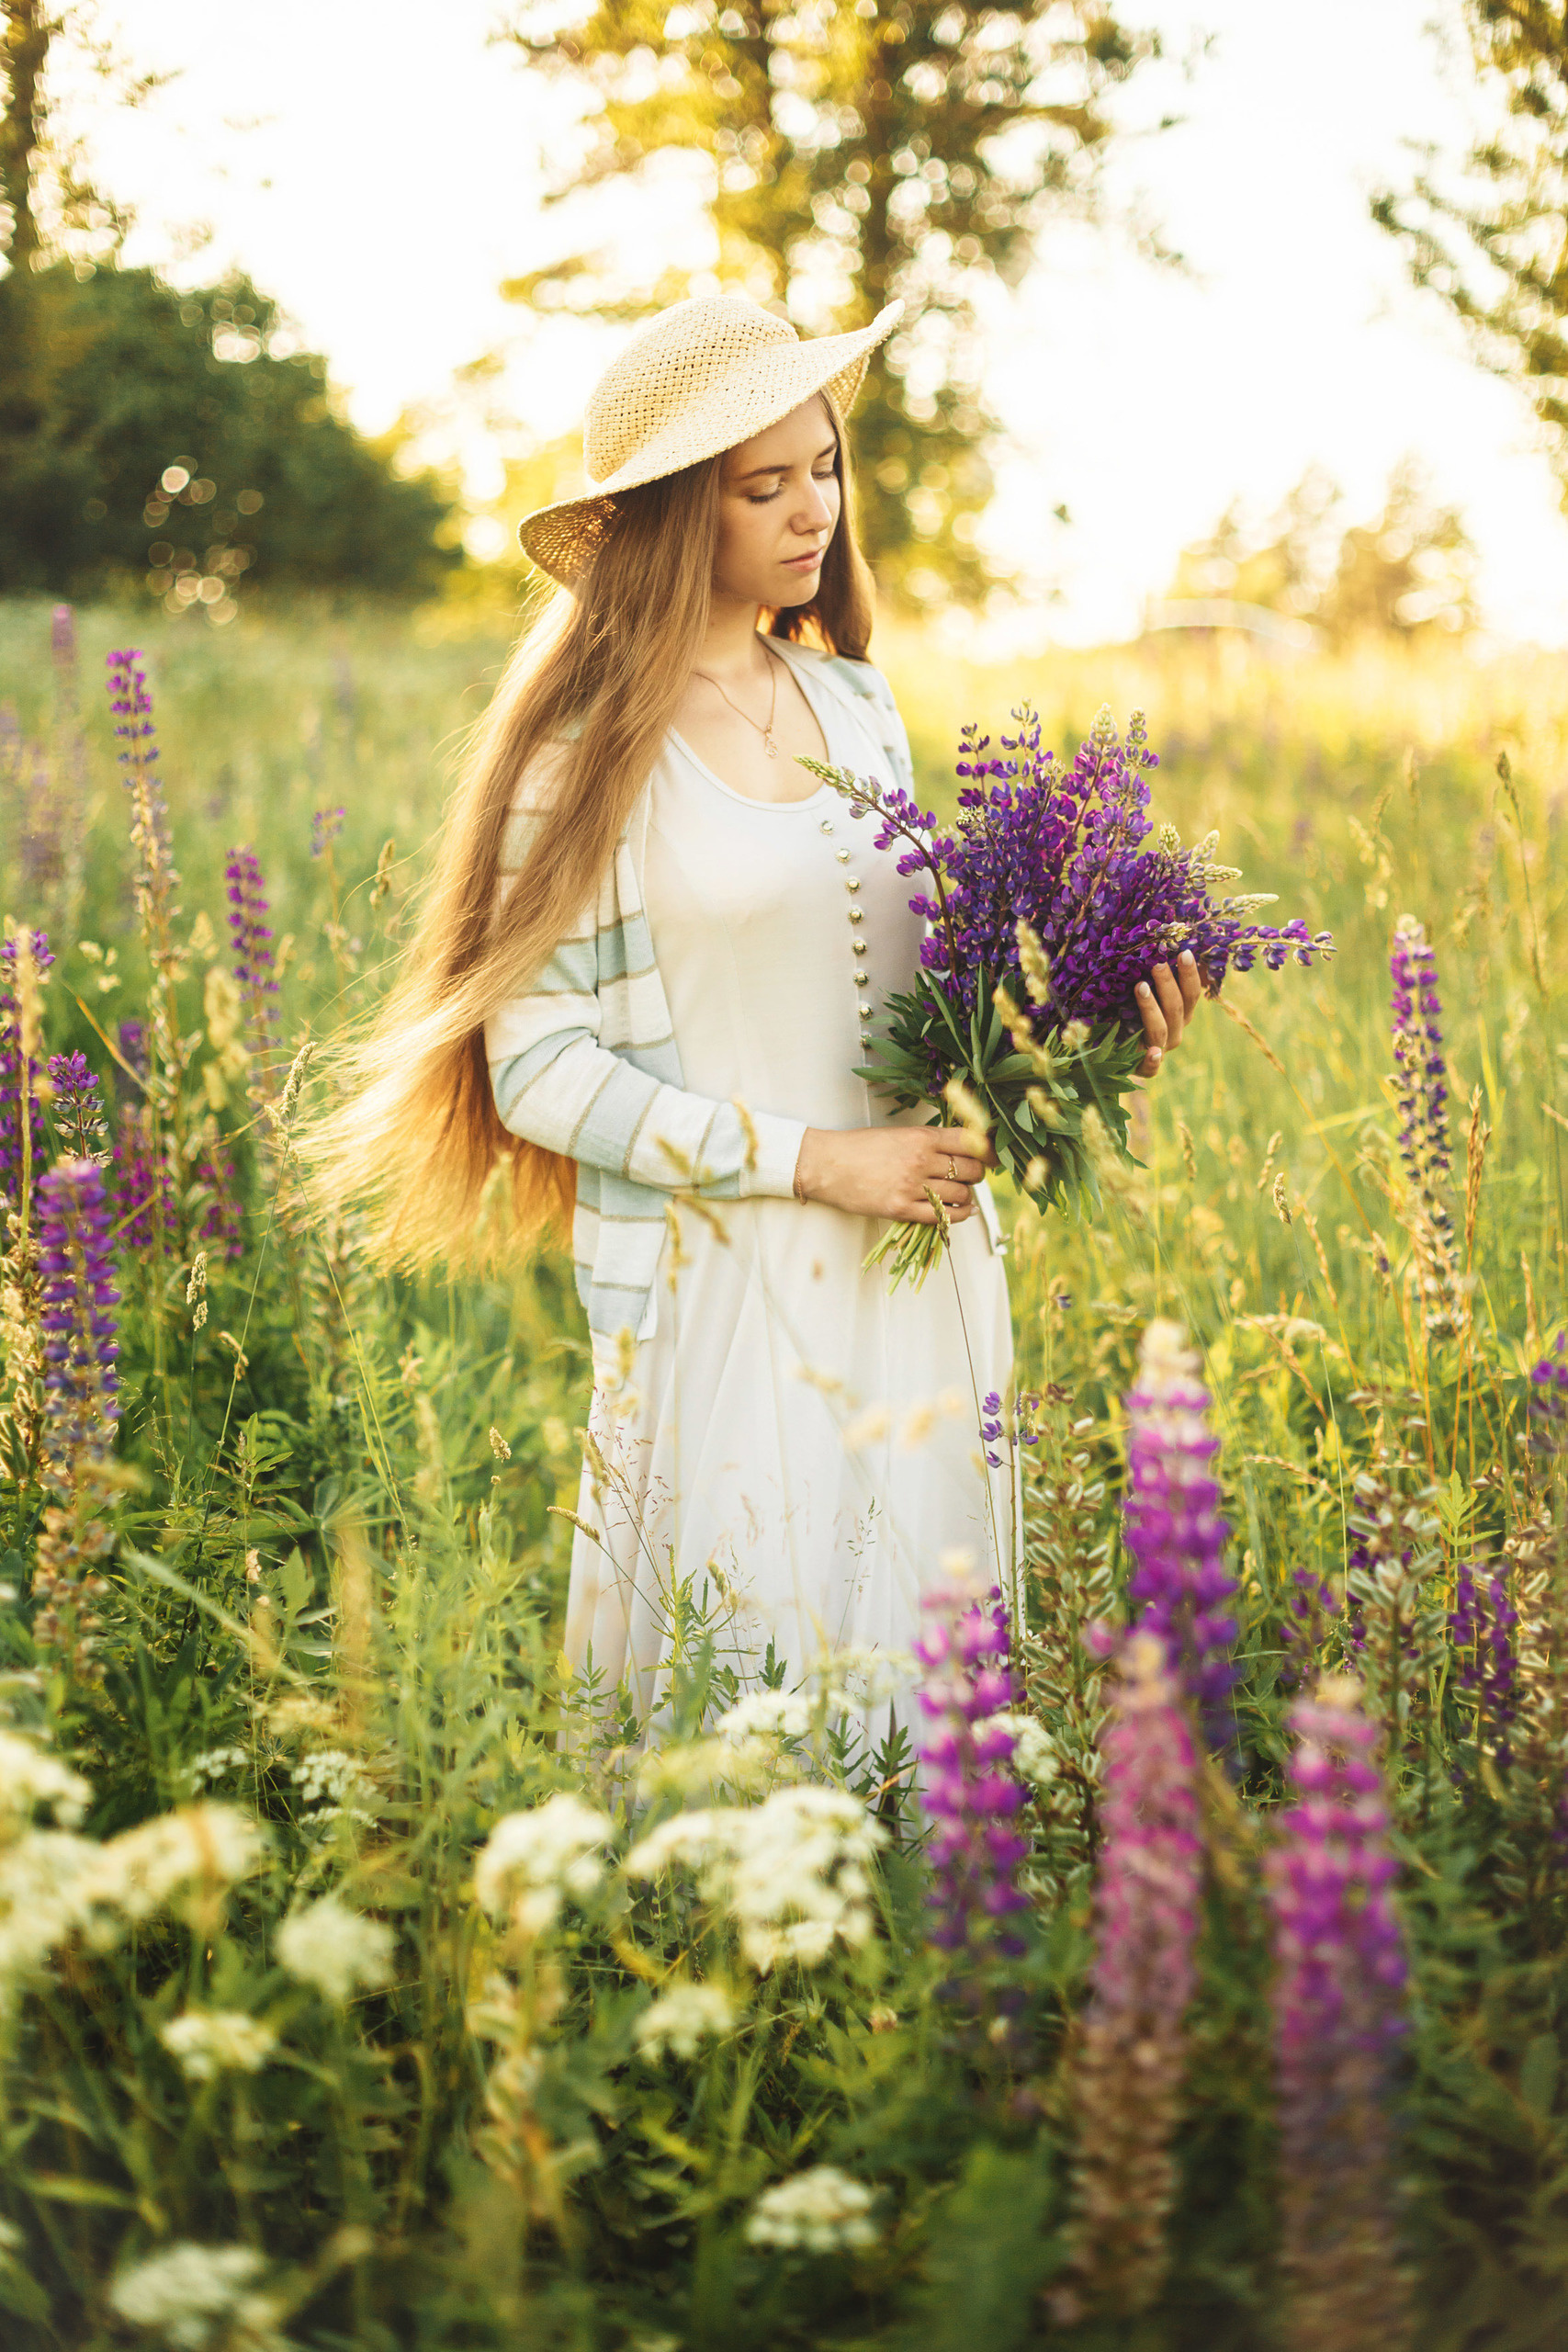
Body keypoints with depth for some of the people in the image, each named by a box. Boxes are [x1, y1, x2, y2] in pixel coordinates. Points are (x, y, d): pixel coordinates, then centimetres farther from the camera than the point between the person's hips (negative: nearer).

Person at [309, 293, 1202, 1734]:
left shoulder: (857, 704, 11)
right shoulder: (588, 750, -7)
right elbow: (540, 1068, -10)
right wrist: (810, 1159, -15)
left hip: (924, 1272, 6)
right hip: (731, 1286, -5)